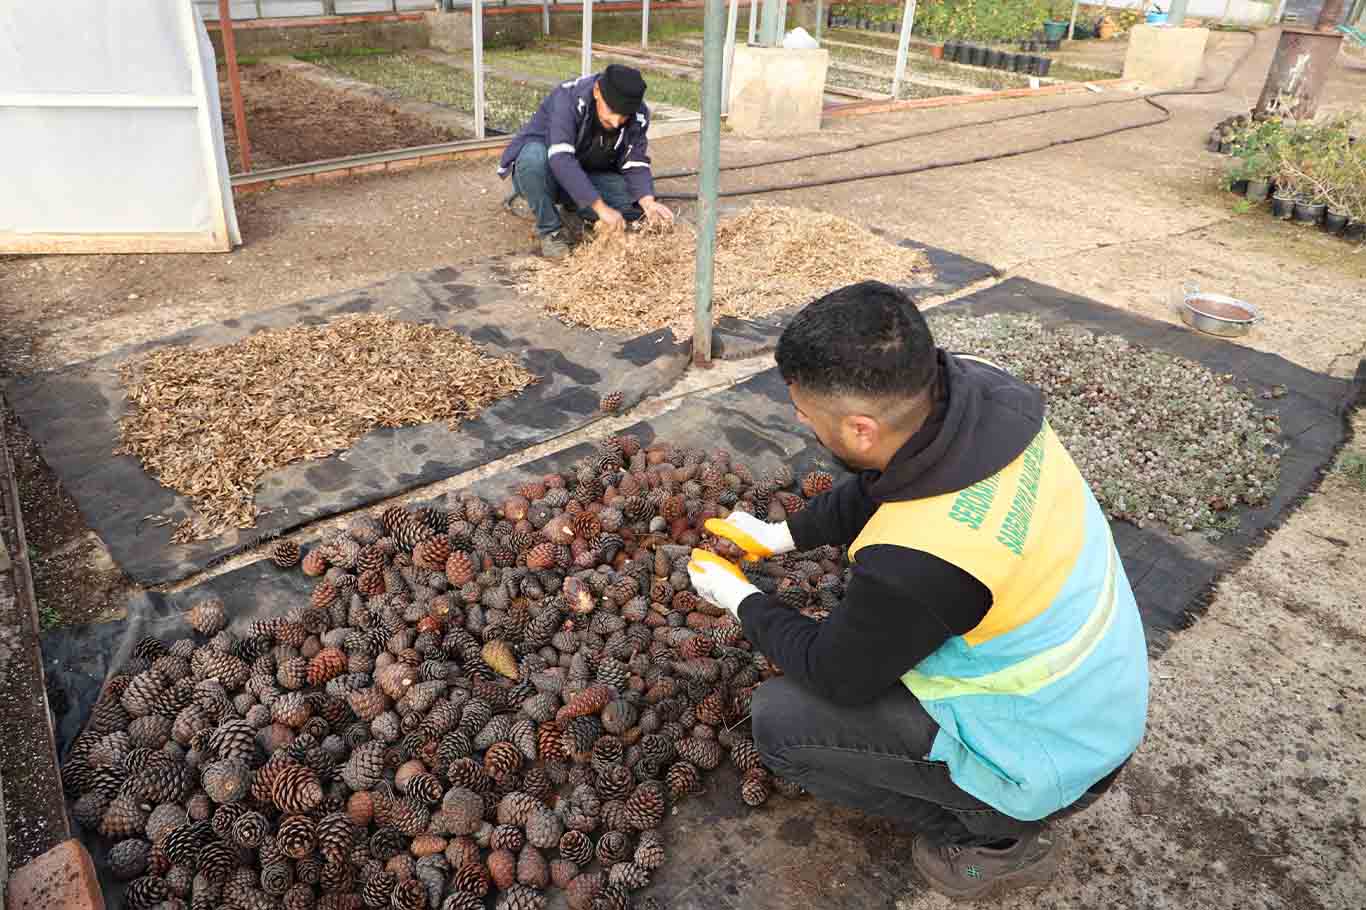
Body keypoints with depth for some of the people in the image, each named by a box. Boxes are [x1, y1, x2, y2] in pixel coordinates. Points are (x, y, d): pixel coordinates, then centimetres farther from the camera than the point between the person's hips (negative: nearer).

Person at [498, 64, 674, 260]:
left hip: (586, 178, 5)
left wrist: (648, 201, -35)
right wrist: (601, 207, -47)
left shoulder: (638, 116, -14)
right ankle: (551, 230, -15)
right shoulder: (568, 98, -30)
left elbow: (636, 165, -13)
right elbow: (561, 159, -41)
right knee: (534, 156, -39)